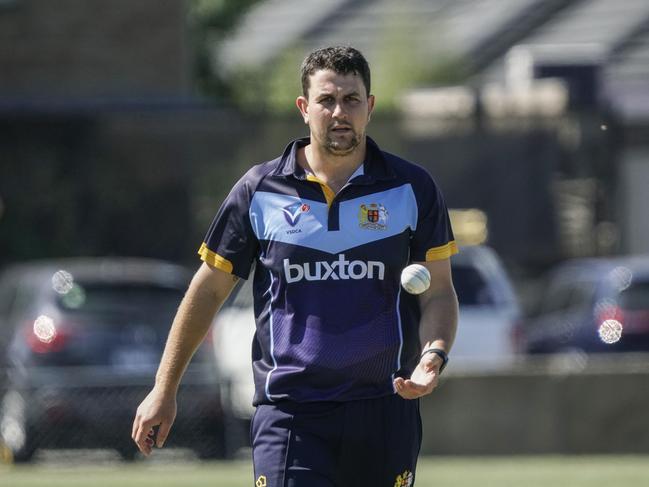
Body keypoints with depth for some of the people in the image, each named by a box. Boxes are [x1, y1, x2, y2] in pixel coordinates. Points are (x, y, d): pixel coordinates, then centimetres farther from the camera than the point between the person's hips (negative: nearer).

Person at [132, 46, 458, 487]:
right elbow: (209, 290, 11)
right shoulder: (259, 191, 4)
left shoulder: (413, 189, 5)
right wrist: (164, 390, 11)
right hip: (287, 412, -1)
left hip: (385, 410, 1)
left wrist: (433, 356, -14)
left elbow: (438, 292, 8)